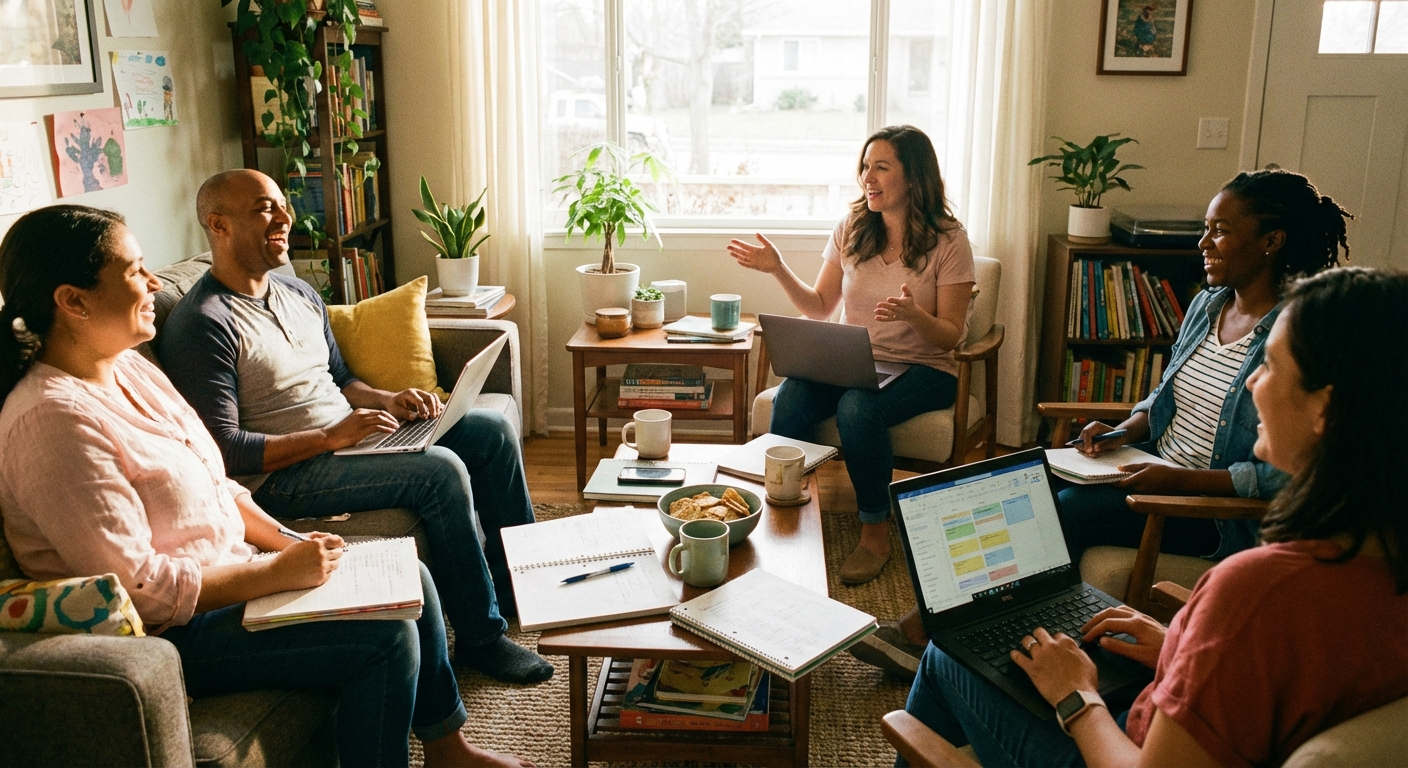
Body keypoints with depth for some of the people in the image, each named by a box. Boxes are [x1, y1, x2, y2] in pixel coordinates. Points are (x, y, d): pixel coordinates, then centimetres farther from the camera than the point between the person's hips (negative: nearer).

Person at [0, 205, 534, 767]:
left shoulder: (130, 369, 6)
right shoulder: (54, 421, -24)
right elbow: (138, 587, -26)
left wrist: (293, 545, -1)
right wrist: (280, 572, -22)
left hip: (224, 574, 10)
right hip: (172, 634, -10)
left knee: (408, 578, 6)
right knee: (388, 635, -18)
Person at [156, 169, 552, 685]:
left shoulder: (299, 295, 13)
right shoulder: (202, 324, -15)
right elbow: (224, 450, -20)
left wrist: (388, 401, 0)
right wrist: (331, 437, -25)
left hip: (347, 435, 9)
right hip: (281, 474, -9)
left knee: (492, 430, 2)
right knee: (440, 470, -28)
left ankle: (518, 584, 15)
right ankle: (481, 638, -14)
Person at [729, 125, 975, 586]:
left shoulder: (948, 241, -5)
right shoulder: (850, 231, 7)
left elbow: (950, 336, -6)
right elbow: (819, 308, 12)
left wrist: (913, 314, -27)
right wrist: (779, 270, -2)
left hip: (922, 369, -3)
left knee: (857, 408, -35)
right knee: (789, 401, -28)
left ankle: (876, 530, -16)